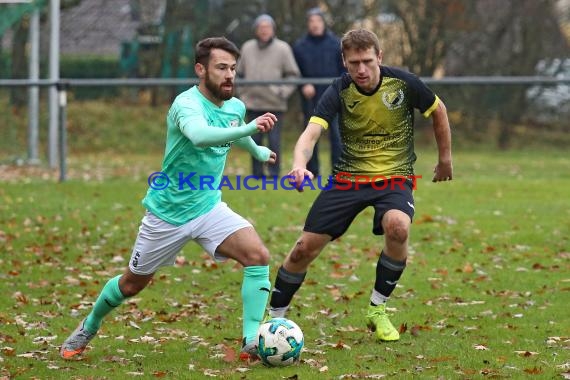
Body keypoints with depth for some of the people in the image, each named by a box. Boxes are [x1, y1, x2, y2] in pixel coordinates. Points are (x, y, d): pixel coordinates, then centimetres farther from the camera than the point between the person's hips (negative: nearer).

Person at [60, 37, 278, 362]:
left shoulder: (236, 107, -1)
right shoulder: (187, 104, -25)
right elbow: (200, 136, -50)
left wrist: (257, 150, 44)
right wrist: (248, 129, -62)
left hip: (209, 207, 5)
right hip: (168, 212, -5)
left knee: (258, 255, -20)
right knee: (132, 284, 13)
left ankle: (252, 342, -17)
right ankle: (88, 328, 41)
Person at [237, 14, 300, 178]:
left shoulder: (283, 48, 0)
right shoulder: (247, 48, 9)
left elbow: (293, 75, 2)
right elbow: (240, 73, 17)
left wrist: (283, 92, -9)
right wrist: (242, 92, 8)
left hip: (274, 104, -3)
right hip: (252, 103, 3)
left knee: (274, 139, -4)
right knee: (255, 139, 6)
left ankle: (274, 171, 4)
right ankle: (257, 171, 13)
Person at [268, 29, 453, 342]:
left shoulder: (403, 83, -12)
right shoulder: (339, 91, -12)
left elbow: (438, 110, 8)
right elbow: (311, 132, -26)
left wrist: (445, 159, 14)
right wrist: (299, 164, -47)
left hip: (394, 177, -1)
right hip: (347, 176, 1)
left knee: (397, 227, -33)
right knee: (305, 247, -5)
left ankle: (377, 310, -11)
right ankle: (274, 319, 17)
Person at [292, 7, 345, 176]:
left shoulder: (336, 43, 3)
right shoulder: (300, 46, 5)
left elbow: (345, 68, 4)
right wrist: (303, 86, -9)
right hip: (310, 98, 2)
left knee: (337, 132, -7)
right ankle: (311, 170, 14)